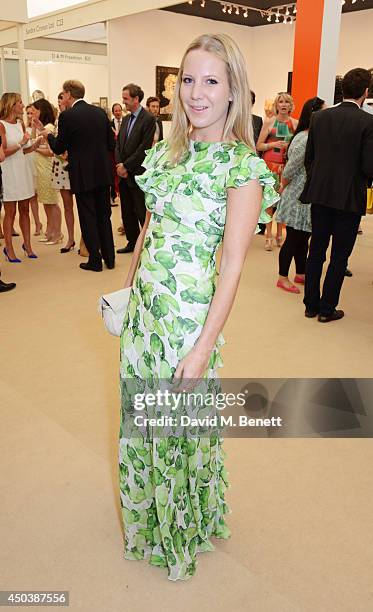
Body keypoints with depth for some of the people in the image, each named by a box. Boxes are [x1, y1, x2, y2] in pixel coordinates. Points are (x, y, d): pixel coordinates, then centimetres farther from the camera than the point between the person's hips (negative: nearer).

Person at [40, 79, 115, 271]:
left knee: (88, 217, 4)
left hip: (83, 174, -5)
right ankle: (109, 258, 19)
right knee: (104, 215, 13)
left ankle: (95, 260, 9)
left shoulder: (67, 116, -10)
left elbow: (59, 148, -4)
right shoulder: (101, 112, 5)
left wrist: (49, 136, 15)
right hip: (103, 173, 5)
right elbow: (111, 143, 7)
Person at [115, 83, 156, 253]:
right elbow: (118, 144, 14)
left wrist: (126, 166, -13)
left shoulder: (148, 119, -9)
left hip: (138, 174, -7)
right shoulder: (126, 119, 15)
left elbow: (144, 148, -16)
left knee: (142, 212, -3)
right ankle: (132, 242, 24)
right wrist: (119, 165, -3)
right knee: (127, 212, 13)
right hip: (124, 173, 8)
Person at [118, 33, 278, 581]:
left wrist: (203, 347, -18)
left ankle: (182, 528, 43)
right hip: (143, 304, 7)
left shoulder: (243, 165, -15)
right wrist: (128, 286, 16)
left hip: (189, 312, -6)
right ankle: (146, 512, 50)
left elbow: (232, 266, -18)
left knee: (180, 422, 12)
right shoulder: (167, 150, 6)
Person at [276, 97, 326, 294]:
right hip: (298, 198, -8)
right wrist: (284, 188, -2)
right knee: (293, 239, 1)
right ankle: (283, 278, 13)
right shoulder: (304, 140, -20)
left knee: (303, 238, 17)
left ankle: (300, 274, 29)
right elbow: (289, 171, -17)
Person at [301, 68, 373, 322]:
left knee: (316, 251, 13)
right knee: (339, 256, 7)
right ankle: (327, 308, 14)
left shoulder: (320, 117, 2)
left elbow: (309, 157, 7)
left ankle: (311, 304, 22)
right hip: (349, 198, -4)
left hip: (320, 194, 4)